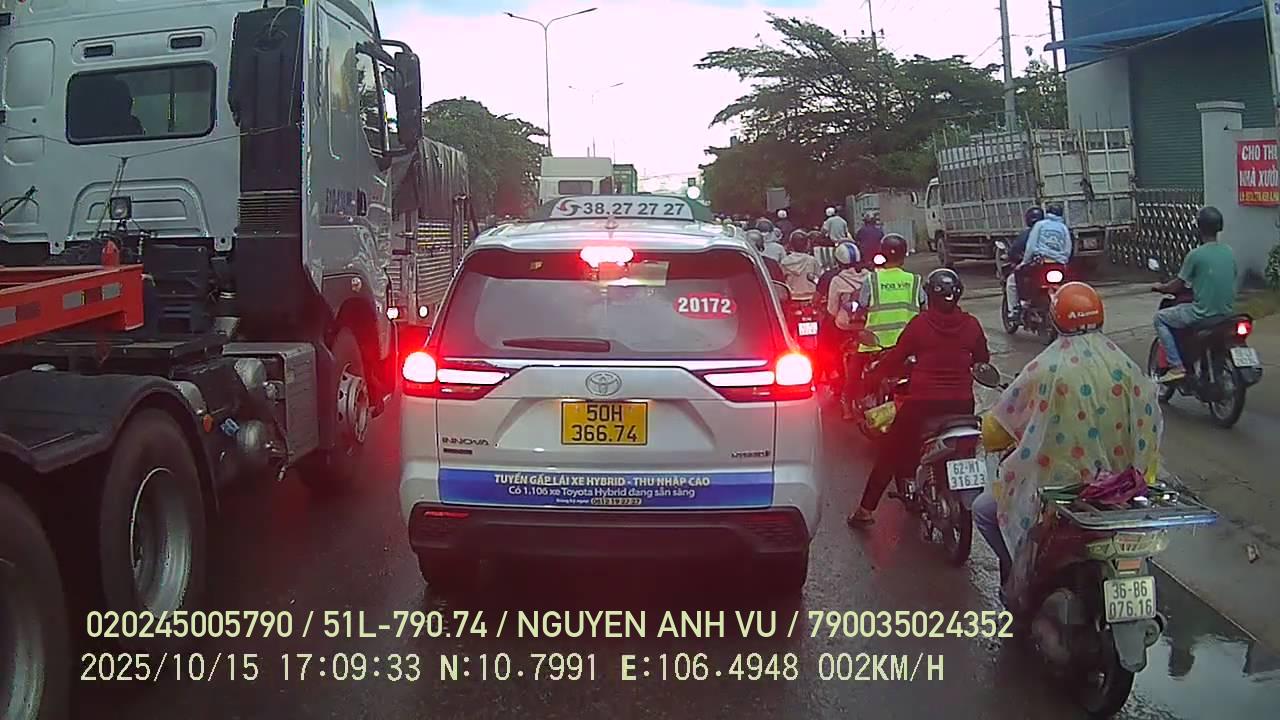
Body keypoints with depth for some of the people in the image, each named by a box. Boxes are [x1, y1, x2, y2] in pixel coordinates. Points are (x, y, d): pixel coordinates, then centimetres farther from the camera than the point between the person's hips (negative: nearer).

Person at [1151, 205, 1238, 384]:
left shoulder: (1195, 255, -15)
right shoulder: (1229, 252, 4)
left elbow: (1178, 286, -7)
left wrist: (1161, 287, 13)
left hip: (1203, 313, -7)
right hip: (1227, 312, 7)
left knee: (1160, 318, 11)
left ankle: (1176, 366, 1)